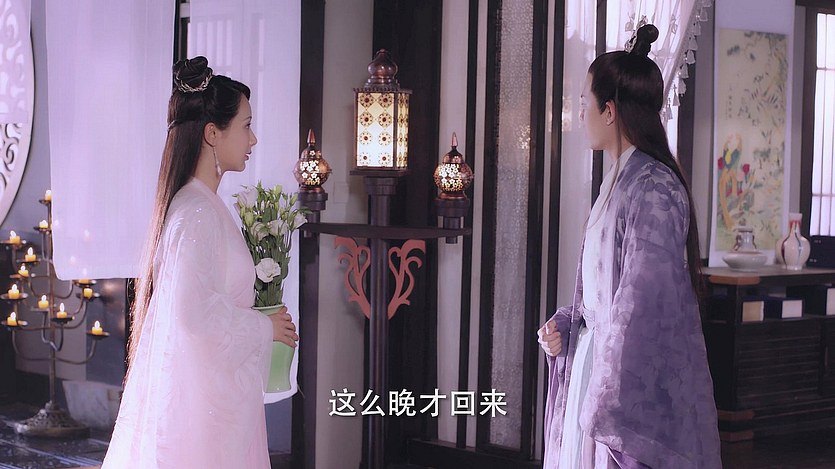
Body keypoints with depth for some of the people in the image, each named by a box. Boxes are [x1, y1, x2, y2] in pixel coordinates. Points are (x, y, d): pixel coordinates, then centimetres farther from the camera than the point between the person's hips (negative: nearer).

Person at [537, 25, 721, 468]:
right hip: (599, 358, 9)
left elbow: (645, 305, -22)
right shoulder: (619, 181, 11)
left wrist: (613, 414, -22)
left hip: (638, 380, -9)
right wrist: (564, 325, 4)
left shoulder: (652, 190, -18)